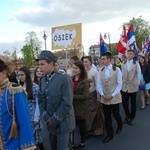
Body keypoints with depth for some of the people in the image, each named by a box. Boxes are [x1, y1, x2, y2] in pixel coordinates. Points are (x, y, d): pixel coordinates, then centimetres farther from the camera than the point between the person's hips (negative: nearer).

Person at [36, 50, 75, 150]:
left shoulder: (64, 78, -17)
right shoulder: (42, 79, 3)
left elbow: (67, 103, -19)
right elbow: (41, 100, 7)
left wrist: (55, 120, -14)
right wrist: (46, 118, -5)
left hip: (62, 123, -6)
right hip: (50, 122, 6)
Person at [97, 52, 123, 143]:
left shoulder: (117, 70, -8)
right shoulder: (101, 71, 2)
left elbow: (119, 84, -8)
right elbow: (99, 85, 3)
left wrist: (112, 95, -13)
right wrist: (103, 95, -10)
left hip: (114, 97, -3)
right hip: (104, 98, 3)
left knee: (116, 115, 12)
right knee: (107, 117, 10)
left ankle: (120, 126, 45)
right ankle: (109, 135, 26)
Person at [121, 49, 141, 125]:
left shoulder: (136, 63, -7)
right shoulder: (123, 64, 2)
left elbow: (139, 74, -1)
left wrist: (137, 84, 0)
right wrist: (122, 82, 9)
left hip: (133, 86, -2)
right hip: (124, 86, 2)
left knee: (133, 103, 11)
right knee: (124, 102, 2)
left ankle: (132, 117, 29)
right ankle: (127, 116, 27)